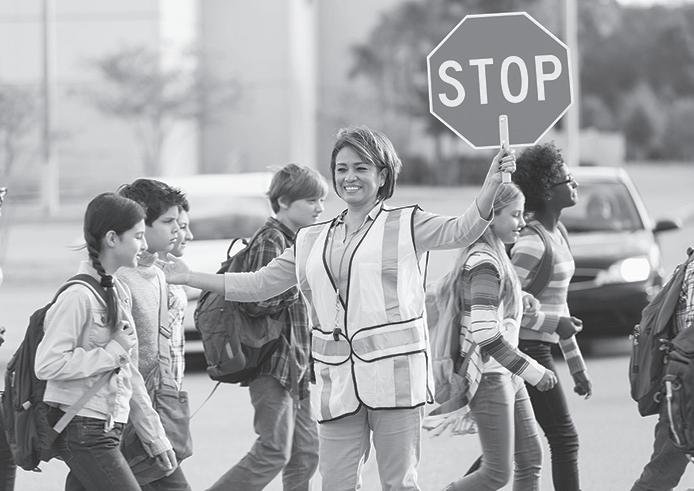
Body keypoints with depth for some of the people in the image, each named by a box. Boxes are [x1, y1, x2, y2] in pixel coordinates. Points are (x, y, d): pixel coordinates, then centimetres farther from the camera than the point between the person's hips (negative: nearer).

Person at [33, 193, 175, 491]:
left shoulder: (120, 293, 13)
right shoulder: (78, 296, -15)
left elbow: (130, 375, 19)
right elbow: (47, 365, -21)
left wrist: (154, 437, 18)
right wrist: (112, 352, -17)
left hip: (107, 430, 9)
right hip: (82, 430, -9)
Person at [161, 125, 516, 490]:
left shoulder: (405, 224, 4)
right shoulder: (311, 241, 18)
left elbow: (460, 231, -11)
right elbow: (259, 284, 22)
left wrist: (491, 185, -29)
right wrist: (188, 278, 19)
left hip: (394, 374, -4)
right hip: (337, 379, 4)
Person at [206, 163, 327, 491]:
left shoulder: (300, 240, 17)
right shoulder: (270, 241, -13)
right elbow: (256, 303, -23)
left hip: (296, 365, 10)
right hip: (273, 365, -10)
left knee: (306, 451, 7)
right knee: (274, 452, -11)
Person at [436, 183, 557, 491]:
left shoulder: (494, 256, 11)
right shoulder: (485, 263, -19)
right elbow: (486, 333, -25)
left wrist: (517, 301, 15)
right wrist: (531, 371, -22)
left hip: (506, 374, 10)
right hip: (488, 376, -10)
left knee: (531, 459, 9)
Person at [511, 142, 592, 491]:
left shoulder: (557, 235, 13)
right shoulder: (532, 244, -17)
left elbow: (557, 305, 21)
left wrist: (577, 367, 22)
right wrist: (555, 324, -19)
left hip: (537, 349, 9)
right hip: (527, 349, -9)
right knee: (563, 439, -5)